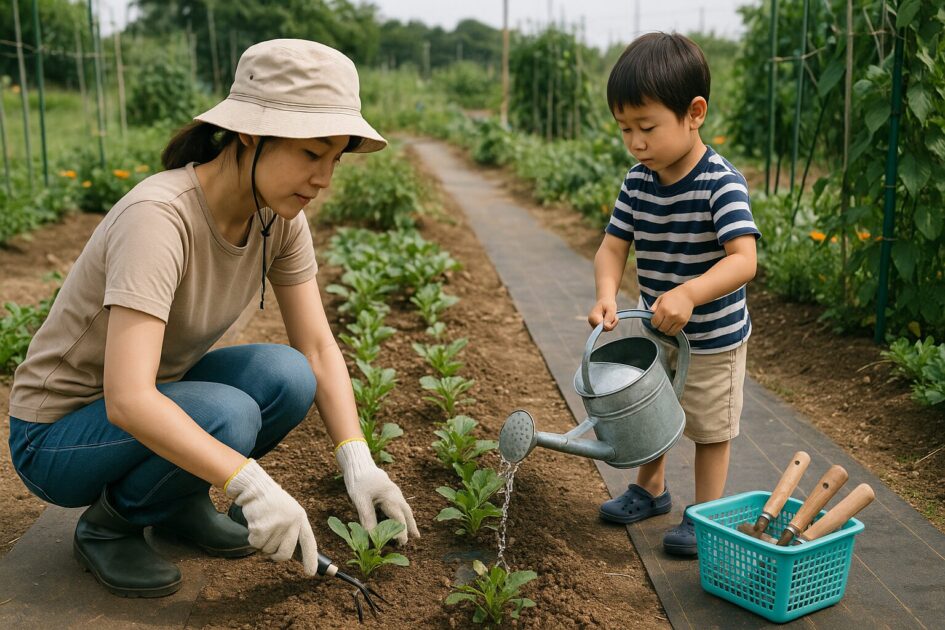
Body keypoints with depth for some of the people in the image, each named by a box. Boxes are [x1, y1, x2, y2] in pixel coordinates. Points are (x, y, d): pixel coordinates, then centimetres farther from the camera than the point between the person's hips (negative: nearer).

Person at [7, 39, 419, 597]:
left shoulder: (280, 217, -11)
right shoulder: (159, 217, -33)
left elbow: (318, 348, -9)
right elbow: (128, 401, -39)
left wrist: (357, 459, -21)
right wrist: (252, 485, -42)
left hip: (157, 398, 6)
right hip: (58, 435, -6)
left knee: (288, 378, -19)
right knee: (227, 417, -32)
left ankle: (179, 501, 6)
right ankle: (109, 523, -2)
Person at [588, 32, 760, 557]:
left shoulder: (722, 184, -26)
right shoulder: (637, 181, -8)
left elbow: (743, 260, -34)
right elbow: (612, 246, -9)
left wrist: (689, 293, -49)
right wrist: (607, 295, -28)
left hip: (713, 338, -6)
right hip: (655, 331, 7)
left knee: (709, 427, 11)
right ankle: (650, 489, 47)